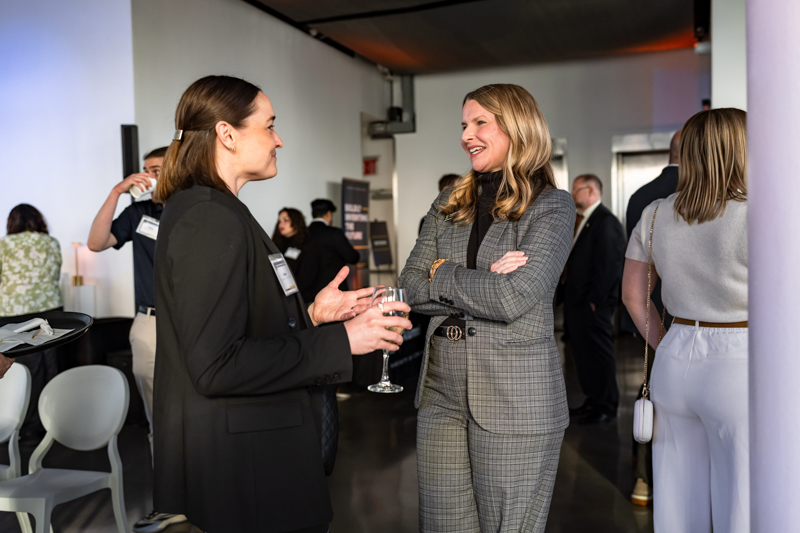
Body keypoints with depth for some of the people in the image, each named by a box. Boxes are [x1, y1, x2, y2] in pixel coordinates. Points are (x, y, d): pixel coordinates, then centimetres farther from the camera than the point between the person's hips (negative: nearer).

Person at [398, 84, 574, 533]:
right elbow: (412, 287, 2)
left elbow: (513, 299, -18)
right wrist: (483, 282, -11)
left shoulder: (552, 206, -5)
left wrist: (442, 275, -6)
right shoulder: (448, 206, 11)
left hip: (515, 399, -5)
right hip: (441, 392, 5)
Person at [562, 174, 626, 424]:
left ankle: (607, 407, 12)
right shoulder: (582, 221, 16)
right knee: (583, 353, 16)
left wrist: (595, 300, -19)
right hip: (576, 301, 10)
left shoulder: (606, 221, -14)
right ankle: (593, 401, 28)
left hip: (594, 304, -10)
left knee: (599, 354, 1)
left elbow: (607, 265, -19)